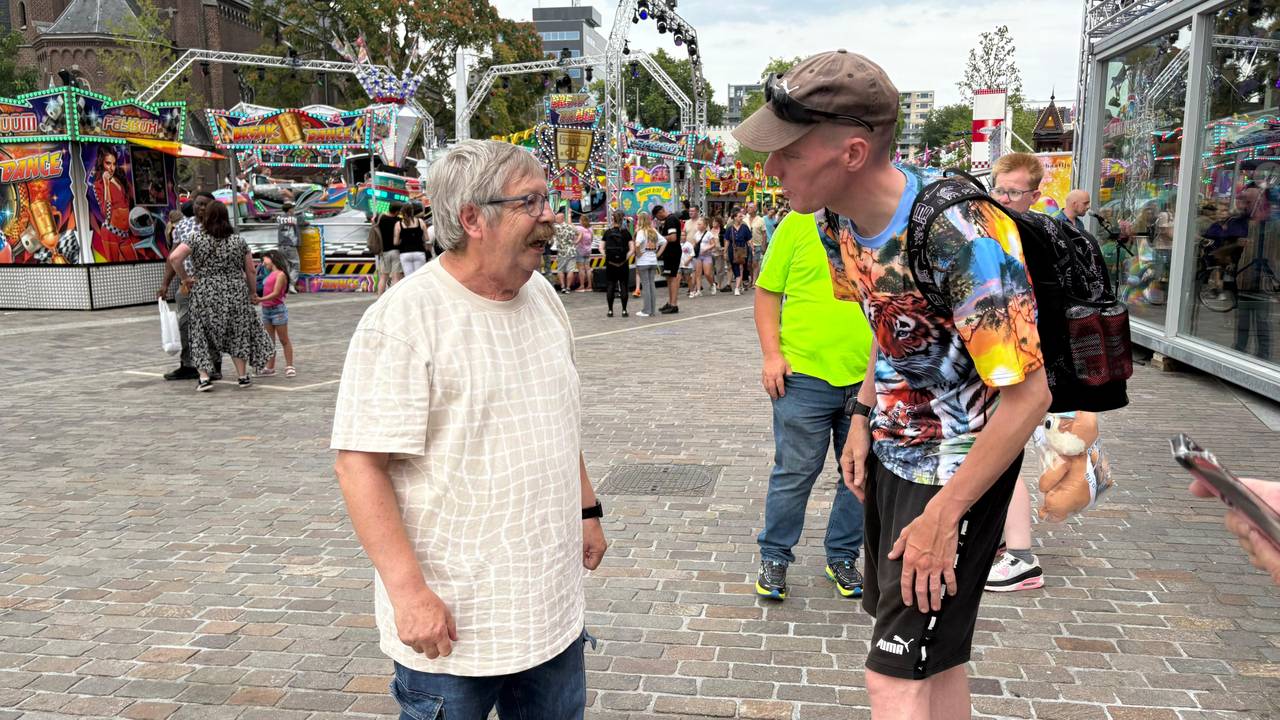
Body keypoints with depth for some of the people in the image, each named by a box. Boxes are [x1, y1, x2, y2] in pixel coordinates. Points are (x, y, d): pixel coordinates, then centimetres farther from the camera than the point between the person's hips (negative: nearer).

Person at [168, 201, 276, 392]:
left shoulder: (196, 239, -3)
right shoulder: (239, 241, 2)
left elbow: (174, 258, -13)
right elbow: (250, 272, 5)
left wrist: (185, 278, -1)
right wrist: (253, 292, 17)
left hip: (205, 294, -1)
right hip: (236, 294, 1)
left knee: (203, 334, 9)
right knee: (238, 334, 12)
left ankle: (204, 377, 0)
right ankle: (242, 376, 13)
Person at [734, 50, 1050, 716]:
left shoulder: (959, 235, -31)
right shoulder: (839, 222, -5)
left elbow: (1028, 394, -26)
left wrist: (943, 516, -21)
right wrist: (863, 418, 9)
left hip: (959, 466, -8)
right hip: (892, 451, 8)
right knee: (934, 657, 22)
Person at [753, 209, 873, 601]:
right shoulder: (799, 224, -1)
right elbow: (767, 292, 2)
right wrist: (772, 354, -7)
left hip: (868, 379, 3)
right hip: (805, 375, -3)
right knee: (794, 473, 5)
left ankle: (843, 557, 33)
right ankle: (774, 558, 24)